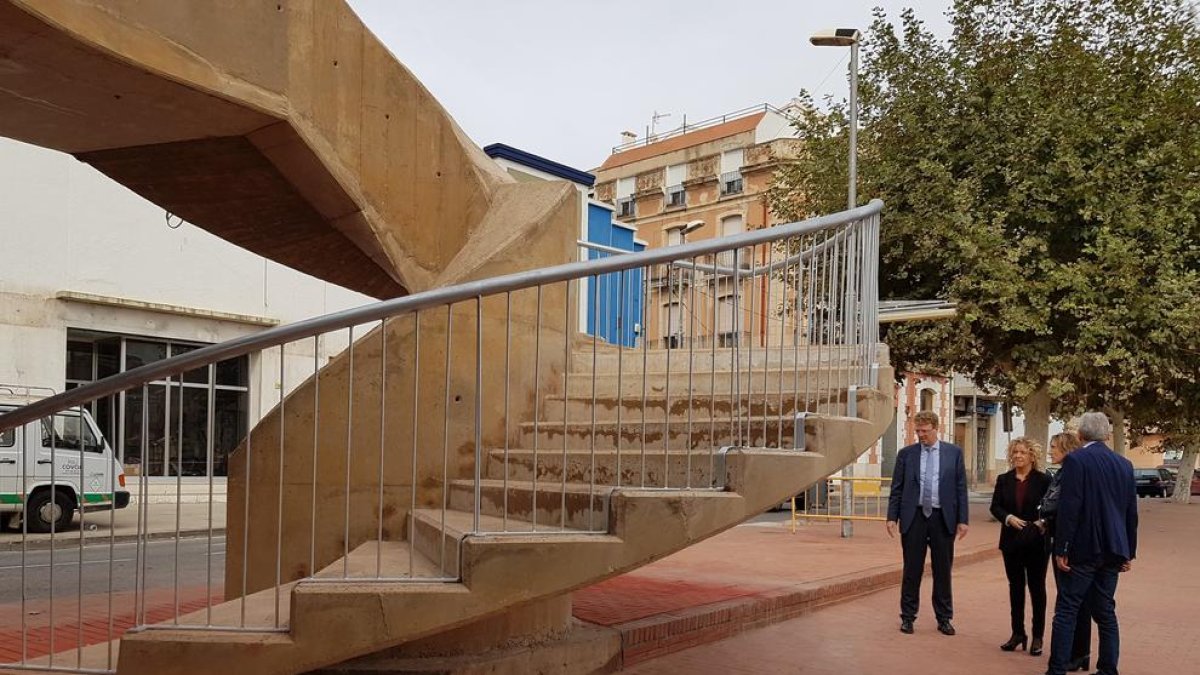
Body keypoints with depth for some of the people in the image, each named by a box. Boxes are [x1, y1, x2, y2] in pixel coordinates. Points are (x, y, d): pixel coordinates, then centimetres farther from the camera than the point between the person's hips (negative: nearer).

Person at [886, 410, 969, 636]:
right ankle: (908, 617, 15)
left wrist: (962, 519, -2)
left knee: (943, 571, 7)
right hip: (914, 516, 0)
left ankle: (944, 619, 18)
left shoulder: (954, 452, 4)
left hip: (943, 518, 0)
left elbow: (961, 488, 3)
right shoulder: (906, 454, 4)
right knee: (912, 570, 5)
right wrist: (892, 517, -2)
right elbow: (897, 489, 5)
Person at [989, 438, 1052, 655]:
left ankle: (1037, 637, 12)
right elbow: (995, 506, 3)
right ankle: (1017, 633, 18)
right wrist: (1009, 518, -16)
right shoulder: (1004, 480, 5)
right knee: (1015, 587, 10)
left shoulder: (1043, 480, -4)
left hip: (1037, 543, -3)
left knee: (1037, 587, 5)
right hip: (1012, 542, 3)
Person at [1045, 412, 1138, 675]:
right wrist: (1129, 552, 18)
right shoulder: (1124, 464, 9)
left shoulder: (1075, 460, -11)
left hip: (1084, 548, -6)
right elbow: (1131, 512, 11)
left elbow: (1068, 508, -16)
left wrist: (1060, 549, -12)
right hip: (1112, 550, 6)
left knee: (1066, 611, -2)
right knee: (1105, 611, 13)